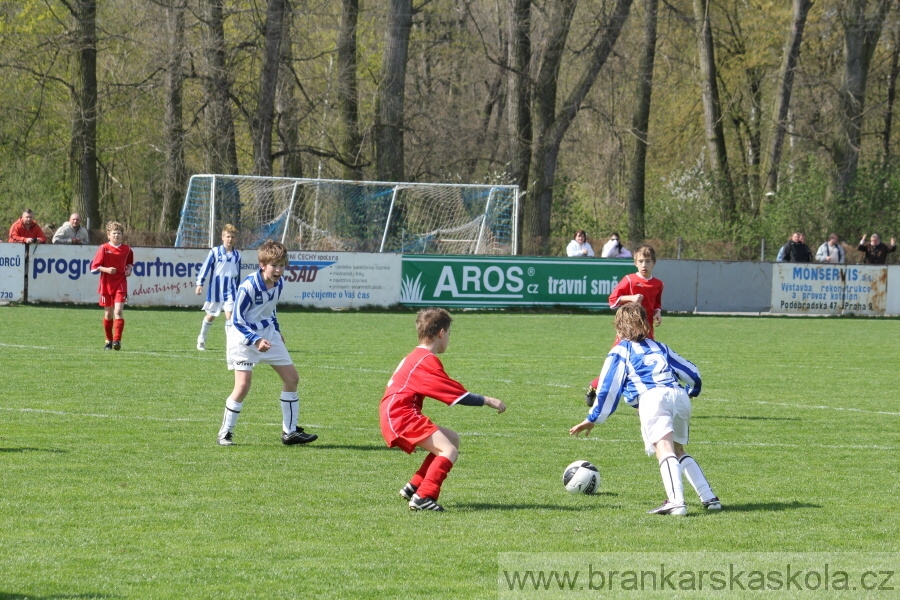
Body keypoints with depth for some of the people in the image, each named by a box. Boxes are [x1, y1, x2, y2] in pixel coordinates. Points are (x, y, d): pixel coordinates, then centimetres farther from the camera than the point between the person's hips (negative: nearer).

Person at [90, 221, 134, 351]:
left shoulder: (126, 249, 4)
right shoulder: (104, 249, -4)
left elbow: (130, 262, 24)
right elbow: (94, 267, -5)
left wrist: (129, 268, 4)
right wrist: (106, 269, -20)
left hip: (121, 284, 0)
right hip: (106, 285, 0)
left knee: (119, 311, -15)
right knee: (108, 313, 7)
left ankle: (117, 340, -18)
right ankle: (109, 341, 21)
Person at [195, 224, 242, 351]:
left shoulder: (237, 255, 5)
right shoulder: (215, 252, -6)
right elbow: (205, 267, -6)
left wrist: (237, 289, 23)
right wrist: (200, 283, -14)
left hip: (230, 291, 1)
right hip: (215, 290, -1)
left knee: (229, 314, -13)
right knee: (211, 316, 13)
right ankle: (201, 339, 34)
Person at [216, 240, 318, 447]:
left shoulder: (279, 283, -3)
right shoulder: (248, 287, -25)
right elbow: (237, 320, -21)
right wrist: (256, 340, -31)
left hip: (268, 333, 8)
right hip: (244, 336, -8)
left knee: (291, 377, 5)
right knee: (243, 385, -18)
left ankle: (290, 432, 14)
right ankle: (225, 433, -3)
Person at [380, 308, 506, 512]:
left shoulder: (415, 357, 21)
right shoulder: (427, 361, -12)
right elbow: (456, 394, -12)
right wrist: (487, 401, -5)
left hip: (394, 417, 10)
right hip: (402, 417, -10)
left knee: (452, 439, 18)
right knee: (449, 451, -19)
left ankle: (414, 487, 13)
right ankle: (422, 498, -26)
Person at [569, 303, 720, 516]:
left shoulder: (620, 352, 22)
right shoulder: (659, 348, 34)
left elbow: (608, 387, 18)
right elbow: (692, 373, 34)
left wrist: (592, 420, 26)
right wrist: (691, 392, 56)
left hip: (652, 397, -5)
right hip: (680, 396, 5)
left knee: (665, 450, -22)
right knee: (678, 452, 23)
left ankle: (676, 501, -41)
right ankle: (709, 498, 13)